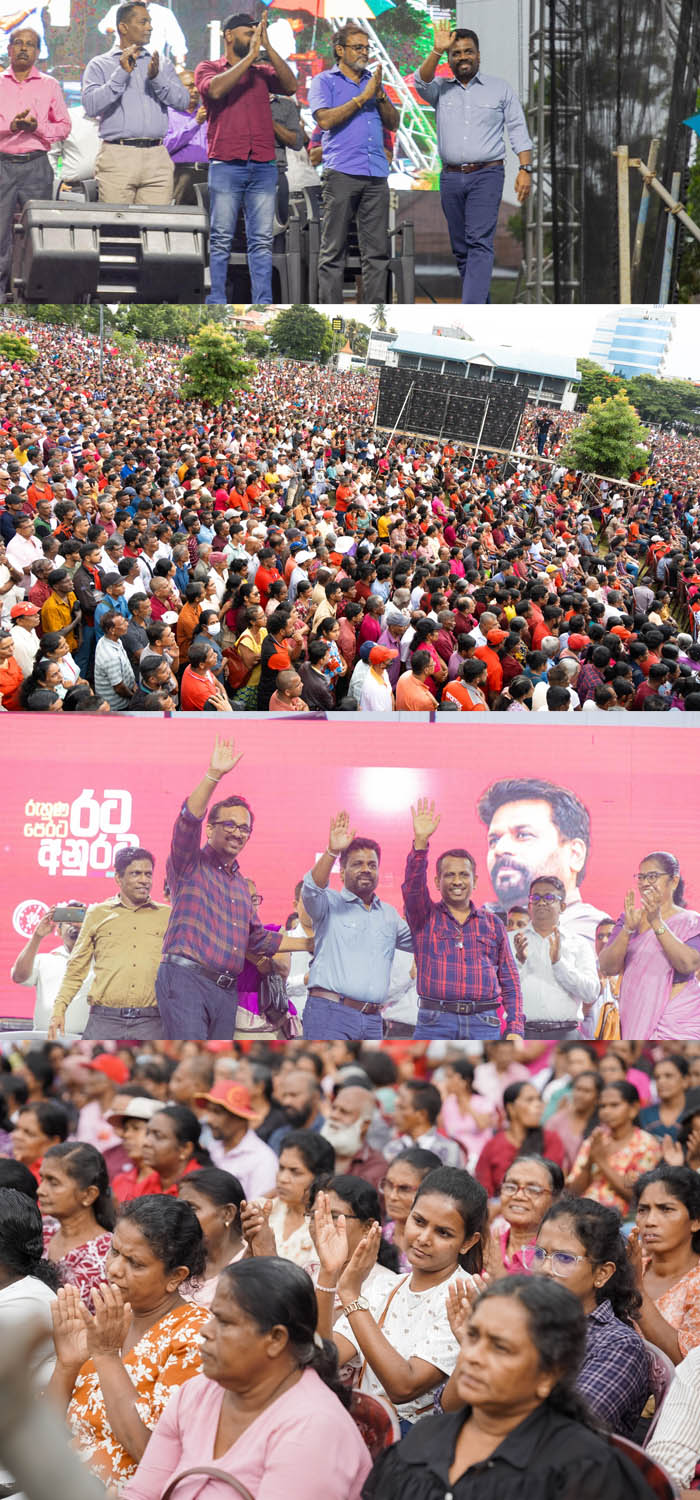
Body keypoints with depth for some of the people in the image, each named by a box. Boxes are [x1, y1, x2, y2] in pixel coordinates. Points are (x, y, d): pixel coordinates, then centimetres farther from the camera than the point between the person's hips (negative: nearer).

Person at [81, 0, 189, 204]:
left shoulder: (162, 64, 20)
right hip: (117, 157, -3)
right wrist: (121, 74, -11)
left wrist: (157, 78, -9)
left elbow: (183, 101, 7)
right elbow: (91, 106, -6)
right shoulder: (100, 65, 10)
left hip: (157, 159, 3)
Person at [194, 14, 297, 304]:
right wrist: (251, 55, -10)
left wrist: (267, 48, -4)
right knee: (221, 239, -4)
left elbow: (291, 86, 0)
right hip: (226, 166, -3)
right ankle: (216, 304, -3)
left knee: (262, 241, 0)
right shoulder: (208, 69, 9)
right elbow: (215, 89, -13)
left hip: (263, 168, 3)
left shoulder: (263, 72, 17)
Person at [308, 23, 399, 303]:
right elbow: (325, 119, -9)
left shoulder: (373, 81, 22)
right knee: (333, 251, -5)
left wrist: (380, 96, 0)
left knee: (377, 250, 3)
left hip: (376, 175, 5)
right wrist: (362, 97, -7)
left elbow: (393, 123, 16)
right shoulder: (324, 81, 7)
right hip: (341, 173, -5)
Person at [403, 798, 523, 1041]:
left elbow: (510, 982, 15)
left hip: (484, 1023, 2)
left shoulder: (492, 924, 16)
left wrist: (515, 1029, 4)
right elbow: (413, 885, -9)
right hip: (435, 1023, -2)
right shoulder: (425, 917, 11)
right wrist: (420, 842, -22)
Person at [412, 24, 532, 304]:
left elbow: (518, 131, 6)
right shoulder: (441, 90, 13)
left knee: (479, 243, -16)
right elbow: (421, 82, -9)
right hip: (451, 178, 4)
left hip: (486, 175, -4)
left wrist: (525, 169, -6)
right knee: (461, 247, 7)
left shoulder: (500, 88, 9)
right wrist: (437, 51, -22)